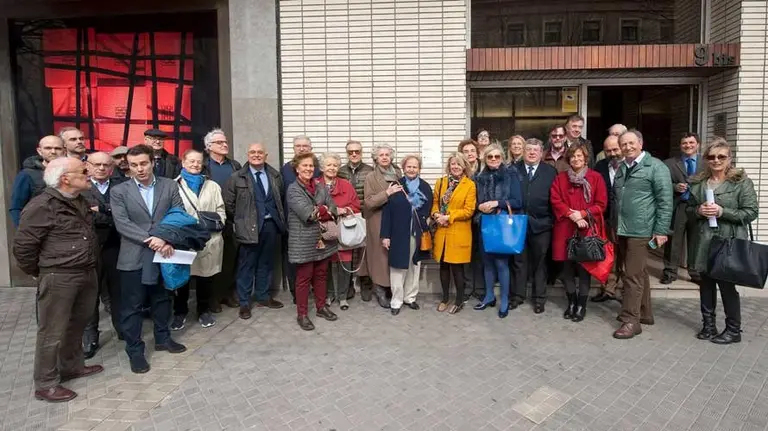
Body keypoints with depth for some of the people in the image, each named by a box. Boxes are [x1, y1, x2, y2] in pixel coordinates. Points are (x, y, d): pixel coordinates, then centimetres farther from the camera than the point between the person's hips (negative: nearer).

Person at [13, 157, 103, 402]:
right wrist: (38, 272, -1)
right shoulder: (42, 206, -16)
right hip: (58, 278, -8)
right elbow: (23, 246, -12)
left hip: (87, 273, 8)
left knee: (77, 325, 20)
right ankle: (46, 384, 17)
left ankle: (72, 366, 38)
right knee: (52, 332, 3)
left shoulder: (80, 202, 10)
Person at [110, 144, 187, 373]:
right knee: (132, 306, 6)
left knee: (162, 299, 17)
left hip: (163, 253, 2)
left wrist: (169, 241, -16)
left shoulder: (170, 186, 2)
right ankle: (134, 350, 19)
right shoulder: (119, 191, -2)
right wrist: (149, 239, -21)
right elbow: (122, 224, -12)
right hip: (133, 257, -2)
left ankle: (163, 338, 34)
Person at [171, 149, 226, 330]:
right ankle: (180, 312, 22)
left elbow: (220, 210, 11)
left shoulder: (212, 186, 14)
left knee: (205, 277, 9)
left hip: (208, 239, 2)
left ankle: (204, 311, 25)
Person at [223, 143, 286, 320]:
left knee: (266, 263, 14)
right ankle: (244, 302, 13)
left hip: (272, 225, 4)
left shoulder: (275, 175, 8)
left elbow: (280, 198, 15)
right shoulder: (237, 177, -2)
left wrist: (279, 218, 9)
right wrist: (238, 222, 1)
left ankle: (263, 296, 28)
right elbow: (229, 203, 0)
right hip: (250, 227, -3)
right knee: (247, 265, 3)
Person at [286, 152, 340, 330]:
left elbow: (333, 210, 1)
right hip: (304, 241, -5)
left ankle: (321, 306, 31)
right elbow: (307, 214, -19)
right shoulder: (293, 189, -7)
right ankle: (302, 314, 15)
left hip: (323, 239, 5)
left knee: (321, 274, 15)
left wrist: (318, 213, -14)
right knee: (304, 277, 3)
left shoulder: (320, 187, 10)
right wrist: (324, 211, -5)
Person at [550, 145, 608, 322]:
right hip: (565, 229, 2)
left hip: (587, 229, -2)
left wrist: (582, 214, -13)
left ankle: (582, 305, 14)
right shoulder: (560, 178, 9)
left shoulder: (596, 178, 3)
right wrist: (571, 215, -13)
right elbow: (555, 201, -1)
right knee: (567, 268, 5)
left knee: (584, 267, 3)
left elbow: (601, 204, -1)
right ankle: (572, 302, 22)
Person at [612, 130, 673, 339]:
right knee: (639, 273, 16)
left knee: (633, 275, -7)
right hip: (622, 230, 7)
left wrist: (661, 230, -14)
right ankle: (644, 313, 27)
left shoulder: (656, 167, -6)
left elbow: (665, 201, -10)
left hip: (641, 230, -7)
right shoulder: (621, 168, 14)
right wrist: (614, 226, 15)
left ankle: (631, 320, -1)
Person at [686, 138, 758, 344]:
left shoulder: (741, 182, -5)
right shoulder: (697, 182, 9)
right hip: (703, 243, 5)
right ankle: (708, 325, 24)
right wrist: (698, 211, -7)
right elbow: (689, 209, 15)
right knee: (706, 284, 12)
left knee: (727, 285, 2)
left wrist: (722, 212, -19)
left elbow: (751, 212, -8)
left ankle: (733, 330, 16)